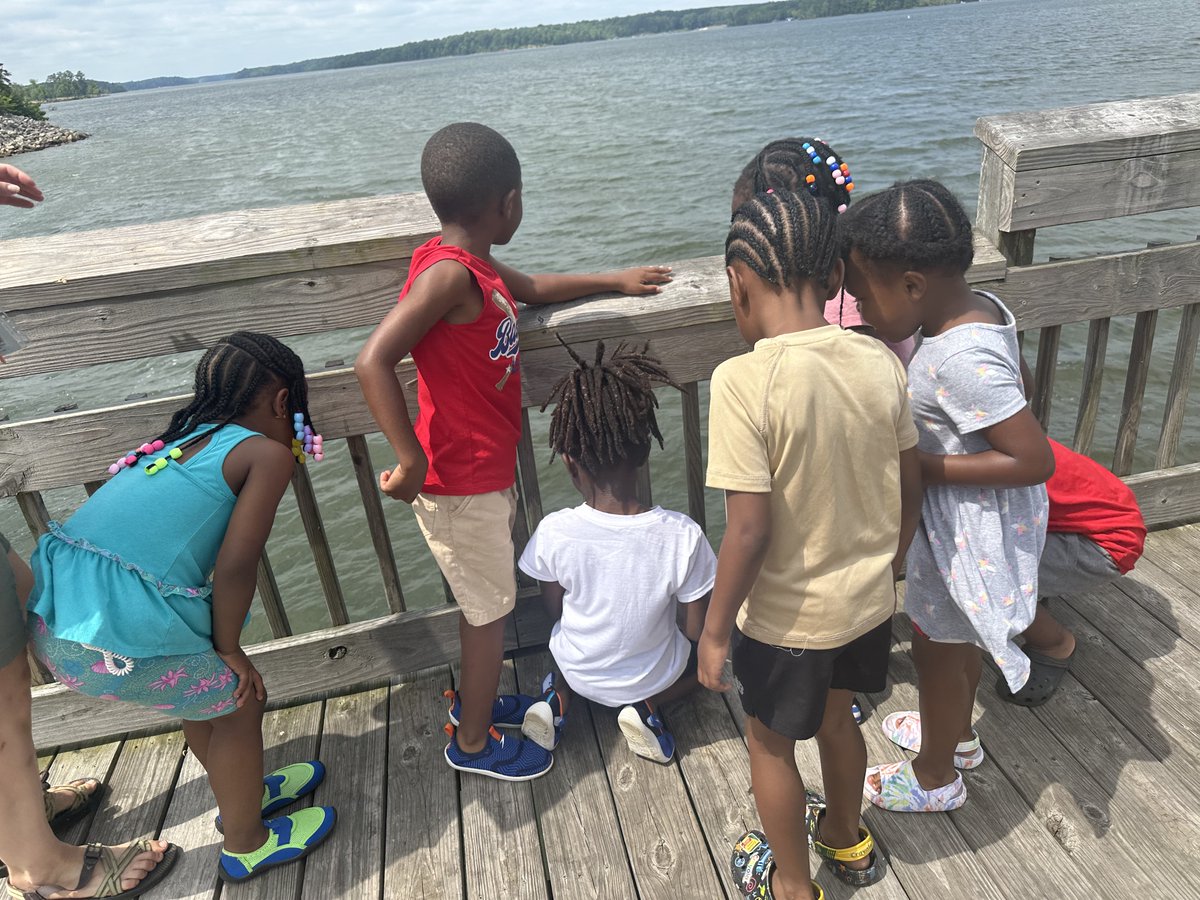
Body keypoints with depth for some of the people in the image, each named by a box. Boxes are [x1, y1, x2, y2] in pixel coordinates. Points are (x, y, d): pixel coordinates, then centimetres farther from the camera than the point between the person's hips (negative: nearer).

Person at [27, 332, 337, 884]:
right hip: (119, 640, -8)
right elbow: (233, 566, -11)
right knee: (240, 701, 17)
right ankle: (246, 845, 39)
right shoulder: (270, 453, -3)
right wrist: (229, 648, 5)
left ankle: (244, 791, 52)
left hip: (51, 614, 8)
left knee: (203, 687, 29)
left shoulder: (181, 439, 18)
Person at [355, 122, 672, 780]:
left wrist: (615, 280, 33)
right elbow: (373, 362, -33)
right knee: (490, 609, 8)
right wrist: (412, 460, -31)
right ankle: (472, 742, 29)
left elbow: (534, 288, 26)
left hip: (488, 469, 9)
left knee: (486, 600, 24)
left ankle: (472, 699, 46)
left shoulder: (475, 265, 6)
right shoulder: (448, 272, -24)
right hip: (462, 482, -9)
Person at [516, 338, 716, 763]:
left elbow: (554, 612, -7)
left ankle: (558, 697, 9)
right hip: (652, 675, -1)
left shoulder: (554, 532, -26)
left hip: (579, 671, 2)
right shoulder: (682, 535, -29)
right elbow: (697, 630, -16)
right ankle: (649, 705, 5)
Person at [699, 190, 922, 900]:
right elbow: (910, 488, 1)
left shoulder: (745, 380, -27)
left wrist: (715, 630, -12)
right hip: (869, 598, 6)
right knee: (835, 713, 31)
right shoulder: (881, 361, -9)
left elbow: (749, 531, -26)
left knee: (771, 742, 21)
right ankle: (847, 838, 57)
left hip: (788, 617, -6)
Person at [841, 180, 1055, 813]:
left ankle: (935, 778, 40)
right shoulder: (981, 306, -5)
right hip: (969, 520, 9)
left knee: (935, 648, 14)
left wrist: (922, 467, -27)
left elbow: (1035, 460, -32)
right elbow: (1011, 391, 11)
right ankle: (956, 734, 54)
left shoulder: (961, 358, -34)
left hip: (971, 532, -9)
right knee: (958, 639, 28)